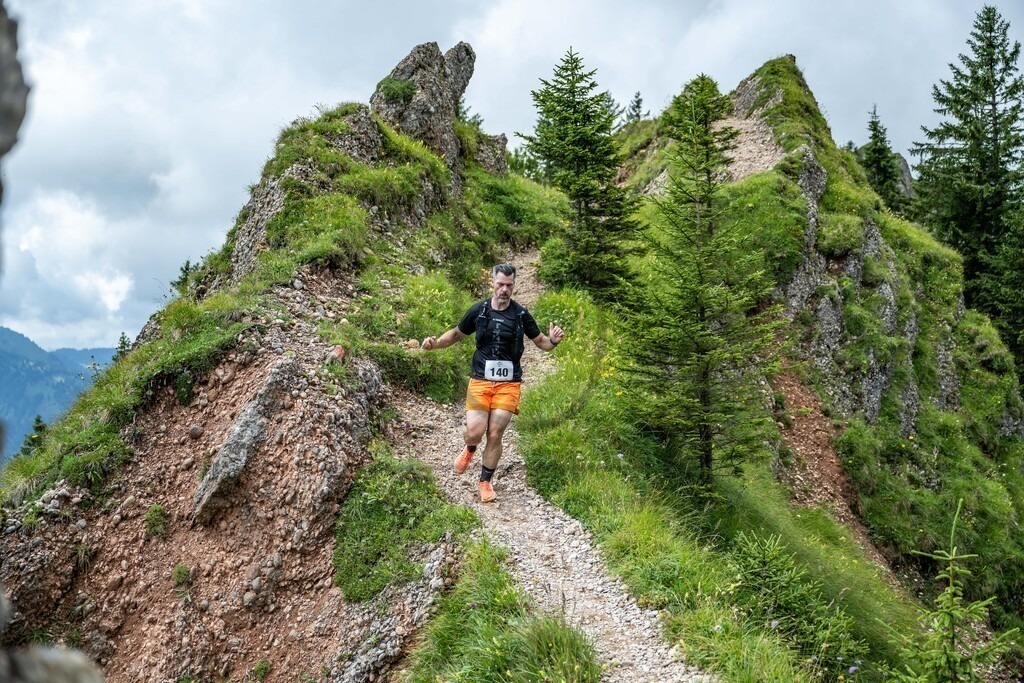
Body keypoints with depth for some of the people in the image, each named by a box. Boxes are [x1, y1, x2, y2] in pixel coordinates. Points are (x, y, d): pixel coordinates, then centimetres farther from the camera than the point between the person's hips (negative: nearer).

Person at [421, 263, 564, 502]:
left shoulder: (521, 314, 1)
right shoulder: (478, 310, 1)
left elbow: (541, 342, 9)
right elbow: (456, 333, 14)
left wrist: (553, 340, -14)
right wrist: (435, 343, -3)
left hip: (508, 384, 0)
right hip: (480, 381, 0)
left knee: (495, 435, -3)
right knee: (475, 432, -12)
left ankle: (485, 482, 17)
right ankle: (470, 450, 27)